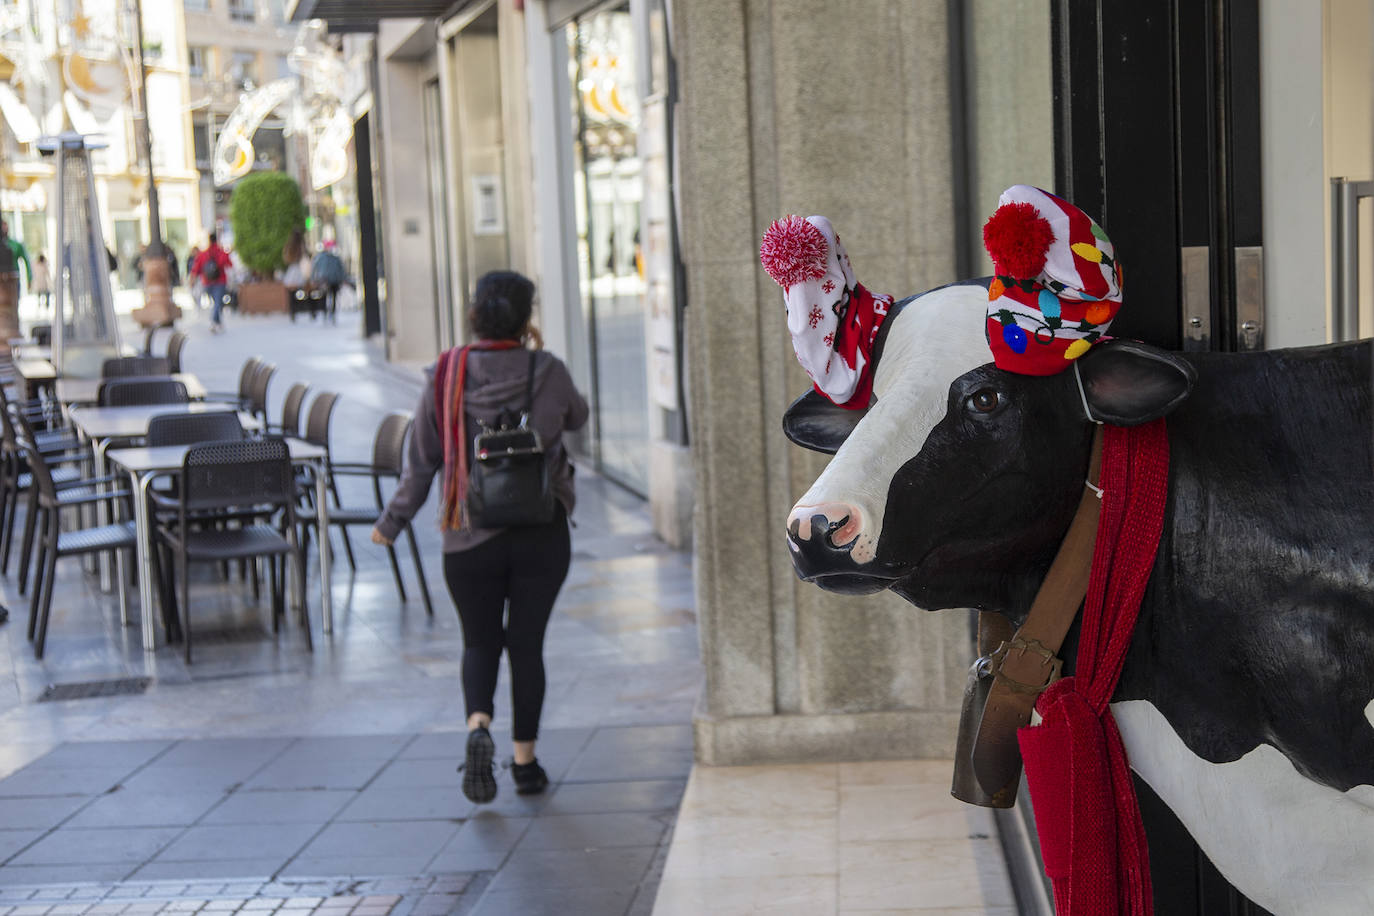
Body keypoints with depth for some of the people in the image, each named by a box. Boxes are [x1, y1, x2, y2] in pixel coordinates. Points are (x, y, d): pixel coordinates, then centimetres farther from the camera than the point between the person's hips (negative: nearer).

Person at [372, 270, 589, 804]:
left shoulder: (447, 376, -8)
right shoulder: (547, 372, -8)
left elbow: (420, 462, -2)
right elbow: (576, 418, 14)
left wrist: (392, 523, 11)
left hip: (470, 538, 0)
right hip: (541, 534, 0)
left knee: (480, 642, 15)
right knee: (527, 644, 12)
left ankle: (478, 725, -12)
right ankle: (525, 759, 16)